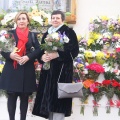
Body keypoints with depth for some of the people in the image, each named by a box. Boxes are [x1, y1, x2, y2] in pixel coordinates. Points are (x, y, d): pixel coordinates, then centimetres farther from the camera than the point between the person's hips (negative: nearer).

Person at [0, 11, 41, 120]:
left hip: (27, 70, 1)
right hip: (12, 69, -1)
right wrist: (10, 55, -17)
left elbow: (38, 50, 0)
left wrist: (28, 57, -15)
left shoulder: (32, 35, 8)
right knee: (12, 96, 1)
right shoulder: (10, 33, 5)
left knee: (25, 97, 7)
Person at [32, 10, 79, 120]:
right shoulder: (46, 34, 17)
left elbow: (74, 51, -10)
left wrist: (57, 54, -19)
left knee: (58, 98, -10)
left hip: (62, 70, -6)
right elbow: (41, 50, 17)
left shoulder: (69, 32, -2)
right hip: (48, 70, 6)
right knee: (48, 97, 5)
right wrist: (42, 57, -7)